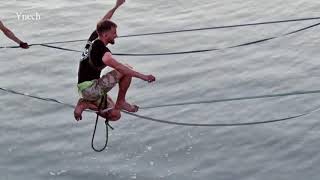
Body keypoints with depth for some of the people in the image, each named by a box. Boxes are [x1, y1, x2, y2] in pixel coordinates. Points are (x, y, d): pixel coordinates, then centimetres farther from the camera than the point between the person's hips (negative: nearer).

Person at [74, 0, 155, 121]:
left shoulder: (94, 37, 4)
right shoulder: (101, 50, -22)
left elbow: (103, 22, 25)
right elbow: (120, 68, -30)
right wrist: (143, 76, -32)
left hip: (85, 89, 9)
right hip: (90, 88, -9)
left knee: (115, 115, 15)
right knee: (127, 70, -12)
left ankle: (85, 104, 5)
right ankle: (121, 102, 0)